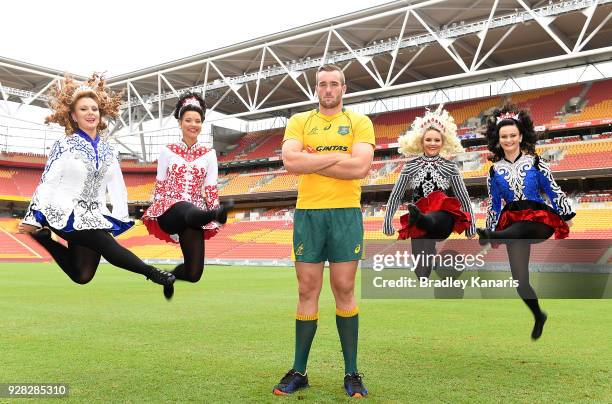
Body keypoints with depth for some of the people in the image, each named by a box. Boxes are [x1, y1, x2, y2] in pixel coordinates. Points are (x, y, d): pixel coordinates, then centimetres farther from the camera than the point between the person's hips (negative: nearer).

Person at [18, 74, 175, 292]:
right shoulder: (64, 145, -5)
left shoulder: (108, 148, 8)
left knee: (83, 277, 4)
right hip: (65, 213, -5)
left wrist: (122, 219, 5)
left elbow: (116, 186, 10)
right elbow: (47, 182, -7)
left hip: (93, 216, 5)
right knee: (107, 245, -23)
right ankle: (150, 272, -6)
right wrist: (32, 219, -8)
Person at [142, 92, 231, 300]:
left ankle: (171, 275, 28)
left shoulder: (208, 154, 10)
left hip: (194, 216, 2)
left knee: (193, 274, -6)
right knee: (189, 210, -41)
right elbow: (159, 185, 9)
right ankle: (218, 214, -74)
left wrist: (214, 209, -5)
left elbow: (211, 189, 7)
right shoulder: (167, 151, 7)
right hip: (169, 210, -2)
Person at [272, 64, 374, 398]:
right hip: (307, 212, 1)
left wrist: (312, 161, -7)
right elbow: (290, 161, -8)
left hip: (345, 213, -1)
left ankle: (351, 374, 14)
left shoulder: (359, 122, 6)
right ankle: (298, 372, 16)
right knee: (307, 291, 5)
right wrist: (337, 156, -9)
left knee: (344, 290, 2)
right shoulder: (299, 122, 10)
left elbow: (360, 167, -11)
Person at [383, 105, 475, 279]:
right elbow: (395, 195, 11)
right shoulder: (411, 166, 7)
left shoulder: (450, 167, 5)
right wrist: (387, 222, 8)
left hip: (442, 218, -2)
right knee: (422, 272, -4)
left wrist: (471, 227, 7)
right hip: (421, 224, 2)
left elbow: (463, 197, 8)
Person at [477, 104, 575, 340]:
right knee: (520, 280, -1)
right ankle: (538, 316, 20)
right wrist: (491, 231, 13)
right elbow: (494, 204, 14)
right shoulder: (495, 171, 9)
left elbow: (553, 190, 5)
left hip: (539, 218, -1)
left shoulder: (535, 162, 4)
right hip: (512, 224, 2)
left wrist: (566, 215, 0)